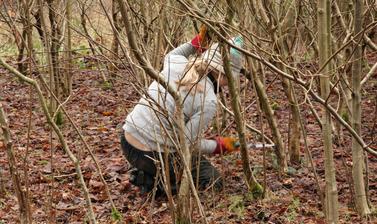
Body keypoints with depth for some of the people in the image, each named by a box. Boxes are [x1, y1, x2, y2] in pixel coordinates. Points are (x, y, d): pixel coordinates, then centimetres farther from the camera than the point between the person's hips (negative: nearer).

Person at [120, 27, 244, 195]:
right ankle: (156, 182, -3)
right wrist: (218, 146, 1)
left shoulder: (178, 63, -2)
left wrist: (196, 43, 15)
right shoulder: (208, 102, -18)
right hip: (153, 156, -7)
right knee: (213, 181, 10)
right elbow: (187, 143, -14)